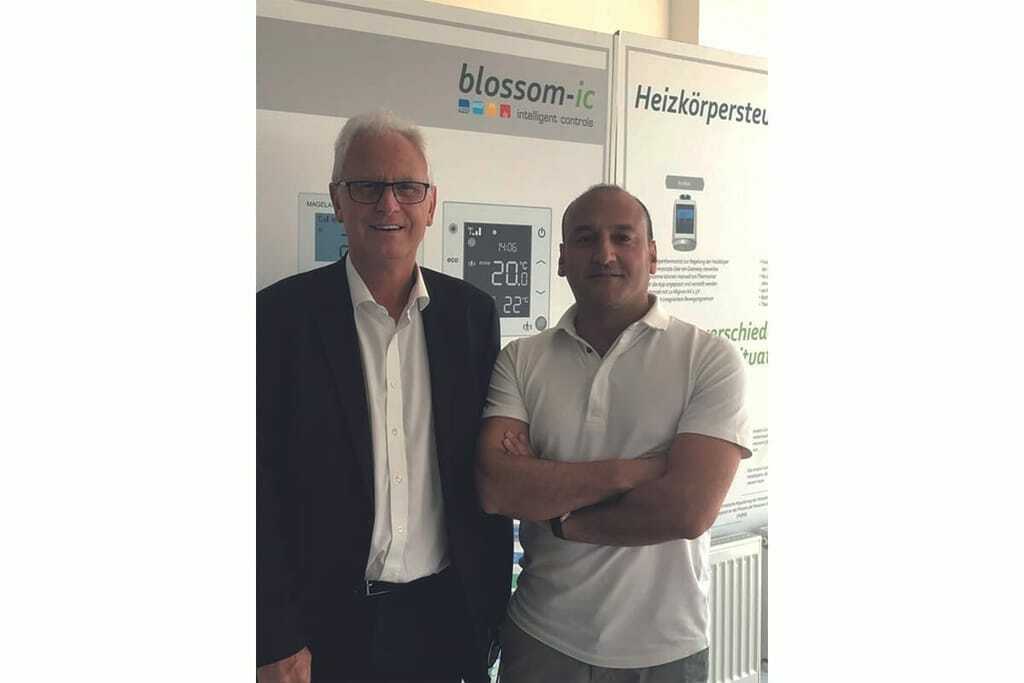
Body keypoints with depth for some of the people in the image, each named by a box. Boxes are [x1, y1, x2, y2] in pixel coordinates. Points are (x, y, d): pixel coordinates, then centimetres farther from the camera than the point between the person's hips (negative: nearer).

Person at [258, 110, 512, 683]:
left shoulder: (473, 312, -1)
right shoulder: (282, 312, -9)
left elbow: (487, 470, 3)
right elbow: (263, 485, -8)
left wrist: (494, 603, 5)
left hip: (445, 613, 3)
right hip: (327, 618, -2)